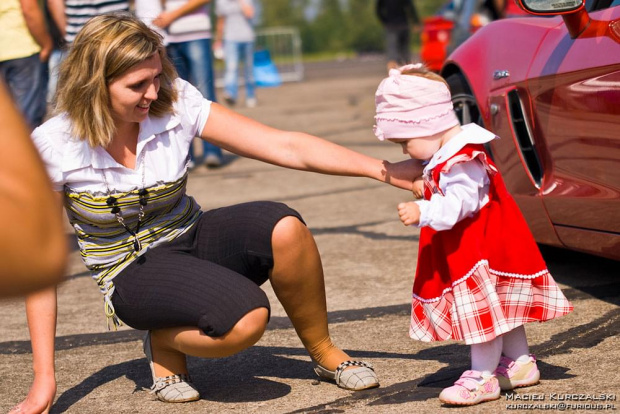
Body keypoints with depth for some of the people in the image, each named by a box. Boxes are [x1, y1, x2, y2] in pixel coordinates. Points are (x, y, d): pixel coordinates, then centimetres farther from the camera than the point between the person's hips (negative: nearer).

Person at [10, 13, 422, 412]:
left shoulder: (176, 103, -12)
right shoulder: (52, 148, -17)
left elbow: (286, 146, -13)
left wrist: (383, 170, -23)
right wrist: (44, 376, -13)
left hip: (191, 238, 4)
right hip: (133, 272, -4)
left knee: (283, 228, -29)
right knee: (246, 317, -33)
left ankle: (324, 353, -5)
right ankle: (164, 342, 0)